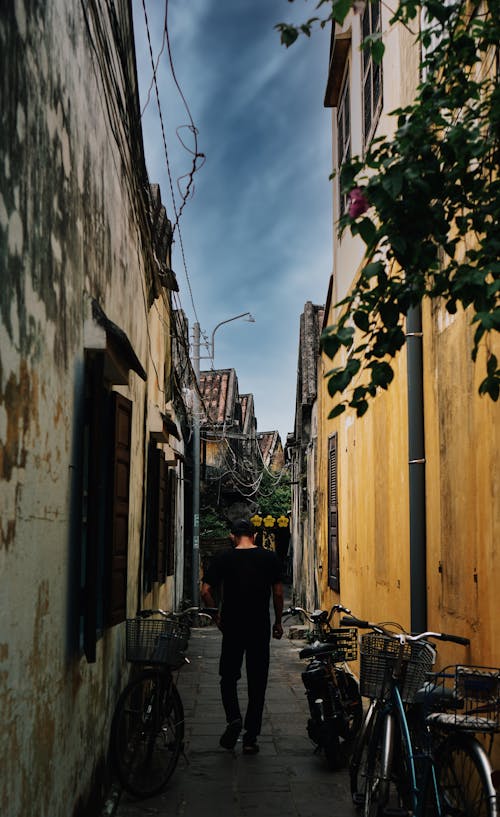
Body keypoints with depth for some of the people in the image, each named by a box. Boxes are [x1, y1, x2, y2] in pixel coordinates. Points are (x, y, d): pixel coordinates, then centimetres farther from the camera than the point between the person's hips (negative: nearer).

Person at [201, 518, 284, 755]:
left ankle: (233, 718, -6)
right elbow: (278, 594, 1)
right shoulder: (270, 558, 0)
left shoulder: (222, 558, -2)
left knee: (229, 676, 16)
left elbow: (206, 591, -5)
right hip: (260, 629, 1)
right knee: (257, 682, 8)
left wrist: (217, 617, 8)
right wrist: (278, 622, 12)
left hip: (232, 627, 0)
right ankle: (250, 738, 9)